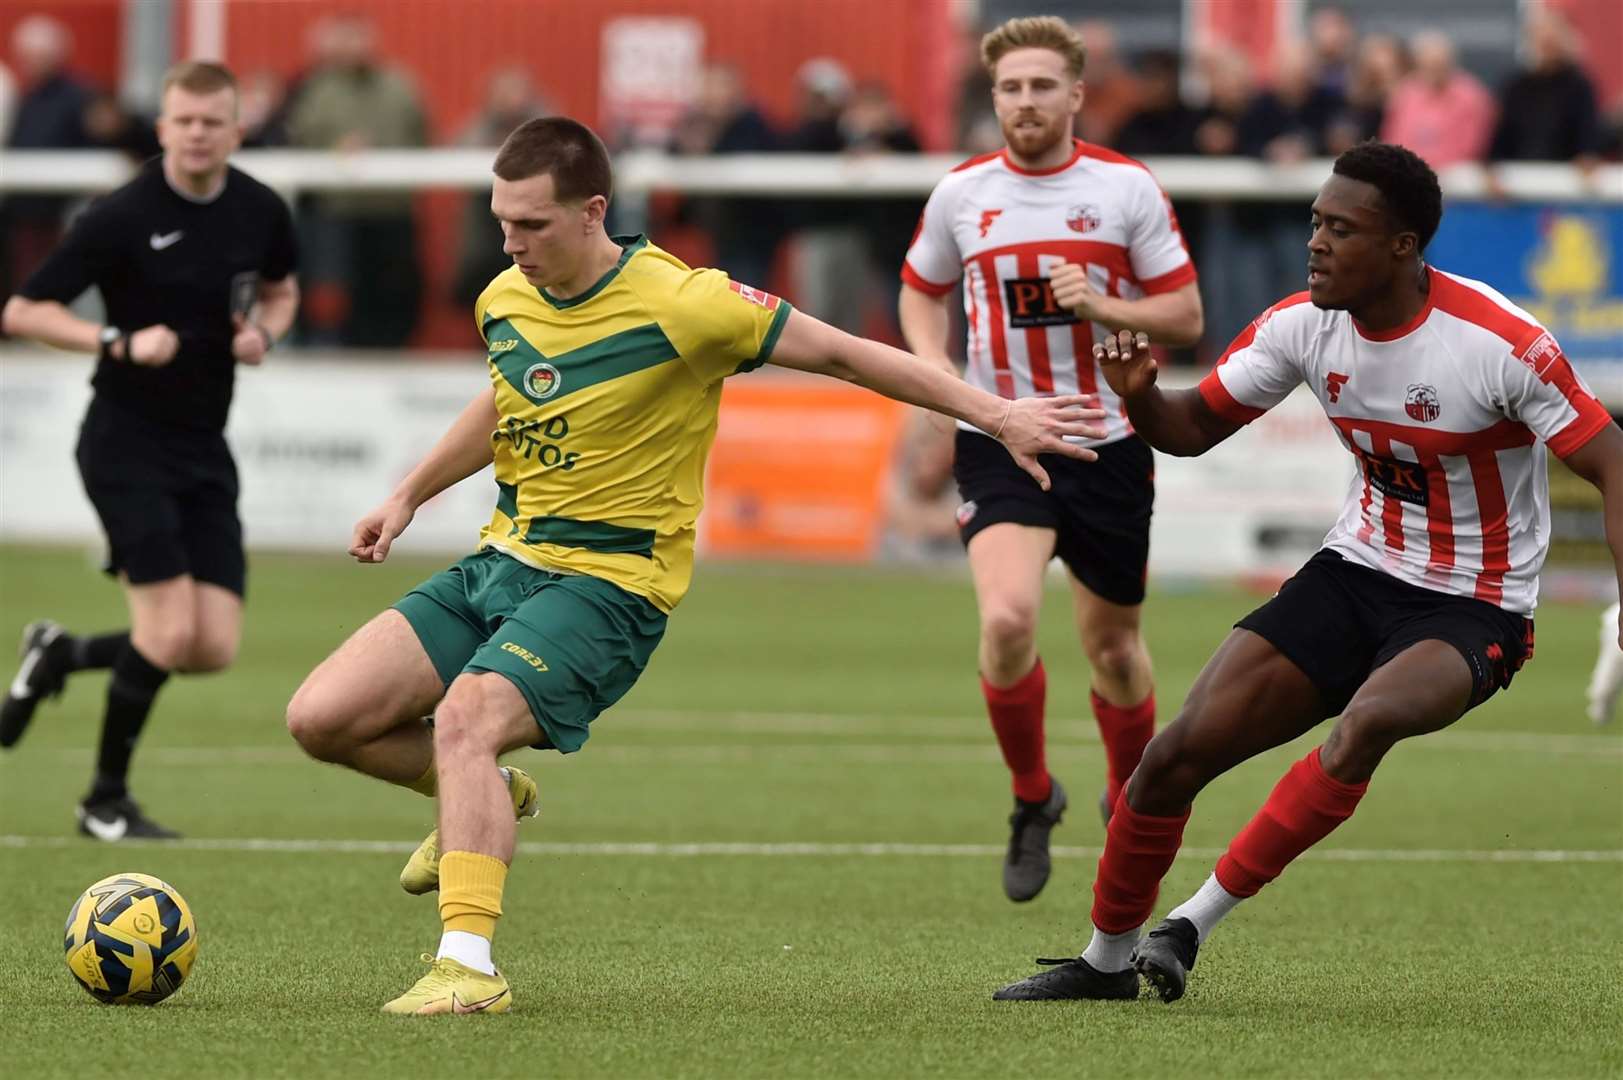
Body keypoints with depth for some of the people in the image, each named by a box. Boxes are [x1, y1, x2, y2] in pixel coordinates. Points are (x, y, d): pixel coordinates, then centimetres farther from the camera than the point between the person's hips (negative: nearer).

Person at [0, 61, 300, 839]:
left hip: (205, 451, 6)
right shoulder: (121, 218, -14)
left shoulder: (262, 213, 2)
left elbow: (280, 290, 23)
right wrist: (121, 343, -25)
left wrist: (265, 331, -1)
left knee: (214, 649, -1)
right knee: (170, 631, -15)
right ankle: (106, 801, 3)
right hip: (126, 445, -6)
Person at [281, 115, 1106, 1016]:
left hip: (607, 584, -7)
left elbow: (842, 355, -9)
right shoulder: (504, 300, 3)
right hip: (500, 564, 7)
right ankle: (484, 799, 22)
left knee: (466, 716, -32)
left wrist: (999, 417, -6)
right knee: (320, 719, -4)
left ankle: (468, 965, -35)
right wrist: (408, 496, 28)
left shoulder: (679, 306, -17)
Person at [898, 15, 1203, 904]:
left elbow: (1186, 315, -1)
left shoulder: (1126, 189, -4)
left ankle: (1131, 800, 38)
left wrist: (1102, 306, -19)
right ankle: (1031, 797, 1)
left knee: (1112, 646, 11)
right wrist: (935, 369, -1)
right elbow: (920, 289, 18)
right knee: (1007, 618, -23)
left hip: (1108, 441, 0)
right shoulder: (962, 194, 0)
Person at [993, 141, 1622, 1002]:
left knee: (1368, 720, -37)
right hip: (1354, 574, 5)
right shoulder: (1303, 324, -5)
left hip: (1472, 611, -5)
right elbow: (1195, 427, 6)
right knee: (1181, 750, -5)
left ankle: (1192, 924, -26)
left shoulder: (1502, 343, -21)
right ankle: (1107, 958, 16)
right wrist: (1141, 397, -18)